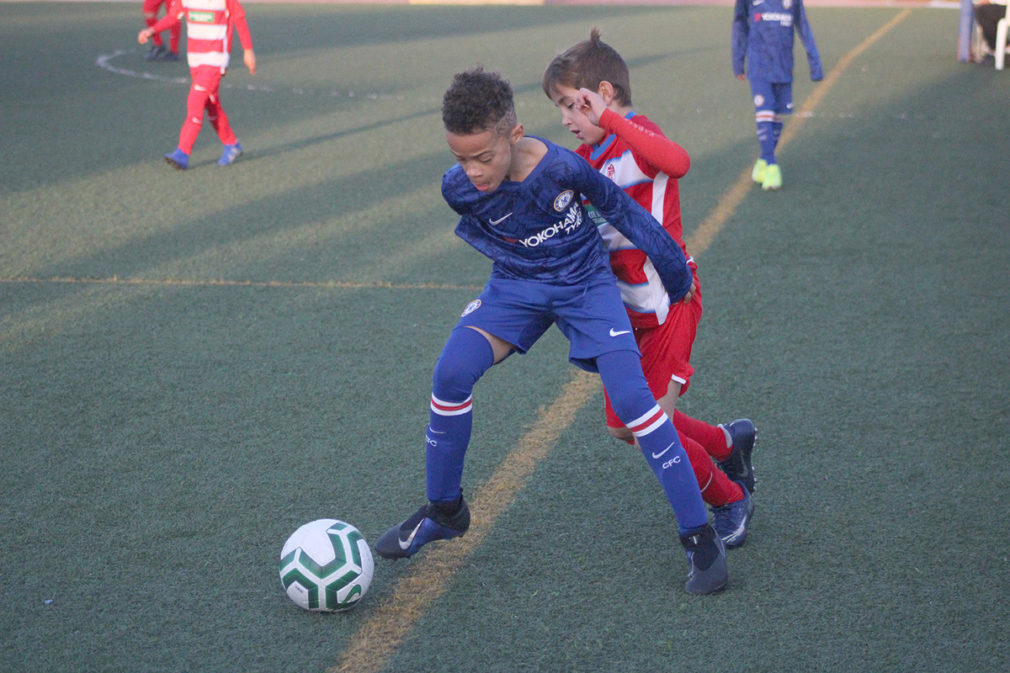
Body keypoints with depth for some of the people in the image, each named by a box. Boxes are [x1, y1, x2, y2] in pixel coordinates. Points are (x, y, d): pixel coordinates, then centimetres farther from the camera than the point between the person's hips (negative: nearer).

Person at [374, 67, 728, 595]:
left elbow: (617, 206, -10)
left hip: (584, 283, -3)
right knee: (452, 372, -18)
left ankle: (699, 536, -7)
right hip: (516, 284, 3)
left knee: (630, 396, -18)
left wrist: (673, 269, 0)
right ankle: (443, 512, 5)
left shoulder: (560, 166, -28)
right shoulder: (459, 189, -18)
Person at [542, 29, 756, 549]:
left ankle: (729, 500, 18)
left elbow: (678, 163, -41)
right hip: (627, 309, 9)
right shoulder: (588, 158, 9)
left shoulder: (637, 135, -17)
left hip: (668, 301, -9)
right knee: (622, 427, 12)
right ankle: (728, 444, 34)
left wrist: (608, 117, -41)